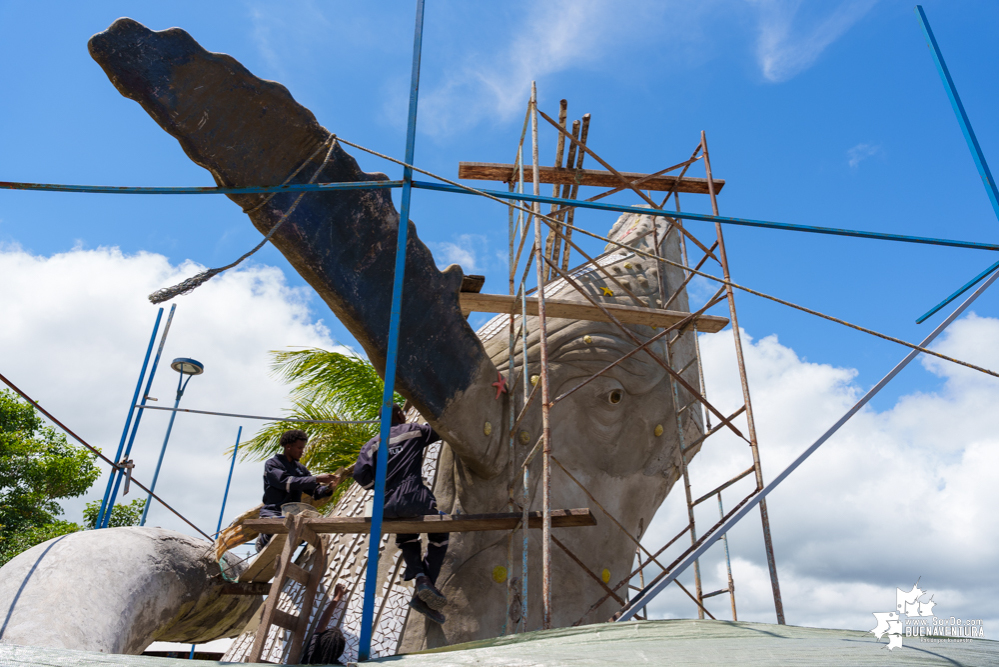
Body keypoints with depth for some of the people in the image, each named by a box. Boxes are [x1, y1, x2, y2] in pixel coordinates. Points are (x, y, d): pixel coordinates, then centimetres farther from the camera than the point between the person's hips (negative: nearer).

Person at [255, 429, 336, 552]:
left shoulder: (301, 469, 17)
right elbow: (286, 482, -19)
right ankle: (263, 540, 4)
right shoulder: (271, 464, -1)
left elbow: (315, 492, 12)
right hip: (272, 513, -5)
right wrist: (317, 479, -23)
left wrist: (327, 489, -12)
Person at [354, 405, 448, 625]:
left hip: (388, 508, 4)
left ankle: (419, 575, 6)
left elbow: (360, 473, 4)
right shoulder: (414, 431, 11)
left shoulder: (372, 444, 17)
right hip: (414, 499, -3)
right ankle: (427, 584, 5)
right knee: (439, 536, 22)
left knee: (406, 538, 33)